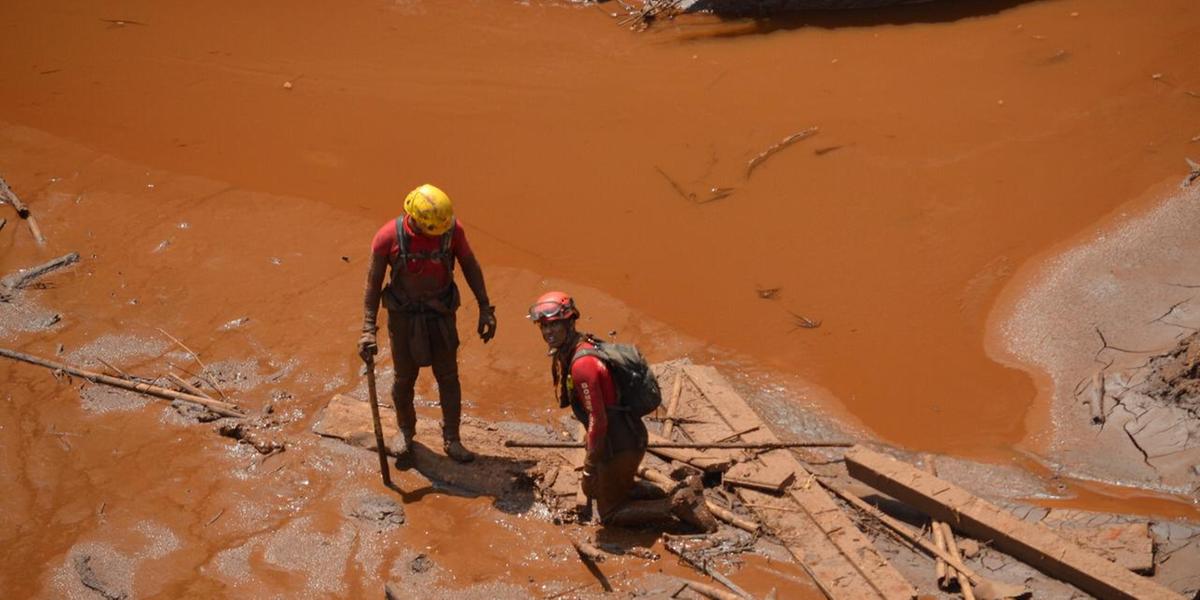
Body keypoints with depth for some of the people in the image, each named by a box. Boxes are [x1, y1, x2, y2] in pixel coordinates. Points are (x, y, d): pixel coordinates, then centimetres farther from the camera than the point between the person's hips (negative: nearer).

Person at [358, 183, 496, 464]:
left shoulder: (452, 229, -18)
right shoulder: (388, 237, -23)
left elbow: (470, 266, -3)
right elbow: (373, 283, -12)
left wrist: (485, 309, -2)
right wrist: (368, 330, -14)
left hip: (441, 316, 1)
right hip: (404, 317, -1)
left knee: (448, 378, 8)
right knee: (405, 379, 14)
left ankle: (451, 440, 25)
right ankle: (405, 431, 40)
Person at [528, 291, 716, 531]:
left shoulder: (582, 364, -25)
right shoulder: (586, 344, 6)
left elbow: (598, 420, -26)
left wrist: (589, 466, -17)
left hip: (620, 447, -10)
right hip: (631, 436, 10)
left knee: (610, 513, 6)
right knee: (593, 489, 27)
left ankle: (678, 504, 0)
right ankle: (678, 492, 17)